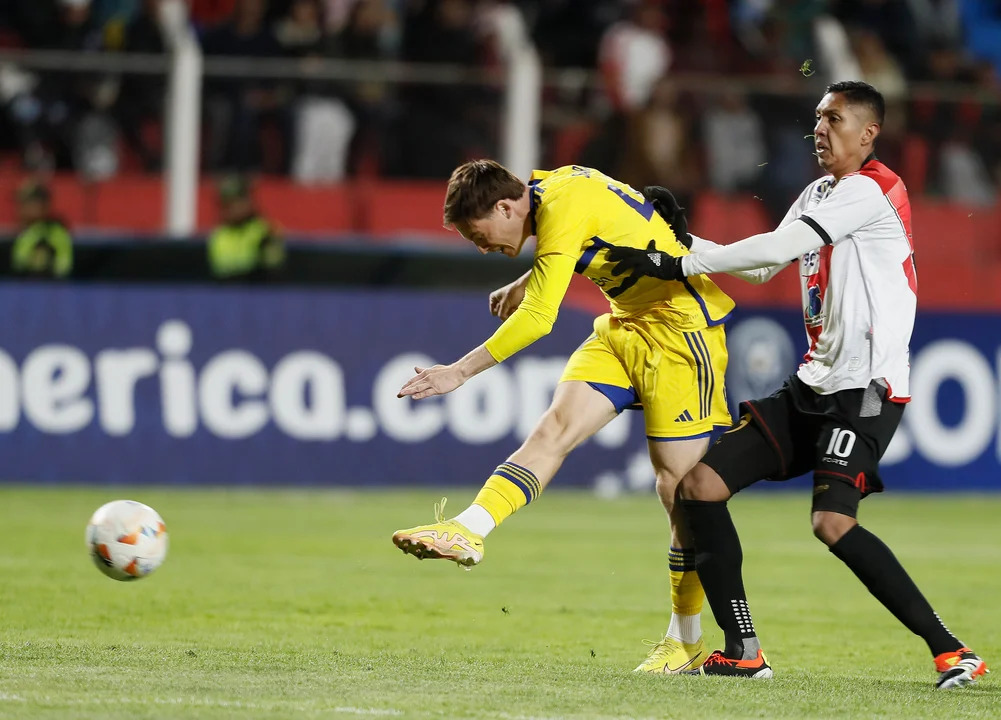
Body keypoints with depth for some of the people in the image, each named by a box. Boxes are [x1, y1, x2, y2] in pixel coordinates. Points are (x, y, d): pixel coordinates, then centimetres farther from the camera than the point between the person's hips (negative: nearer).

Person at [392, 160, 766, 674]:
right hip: (626, 324, 9)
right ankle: (466, 532, -21)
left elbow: (537, 319, -27)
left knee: (678, 485, -4)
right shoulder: (550, 190, 4)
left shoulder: (565, 208, -24)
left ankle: (686, 640, 4)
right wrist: (523, 285, 22)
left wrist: (461, 371, -23)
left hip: (679, 324, -9)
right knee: (556, 427, -9)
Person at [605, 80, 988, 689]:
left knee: (833, 523, -27)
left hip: (867, 388, -10)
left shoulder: (870, 188, -11)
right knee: (701, 485, 1)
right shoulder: (819, 193, 18)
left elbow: (776, 248, -17)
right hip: (815, 387, 10)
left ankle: (950, 650, -17)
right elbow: (766, 265, 19)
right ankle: (743, 649, 4)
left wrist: (679, 266, -14)